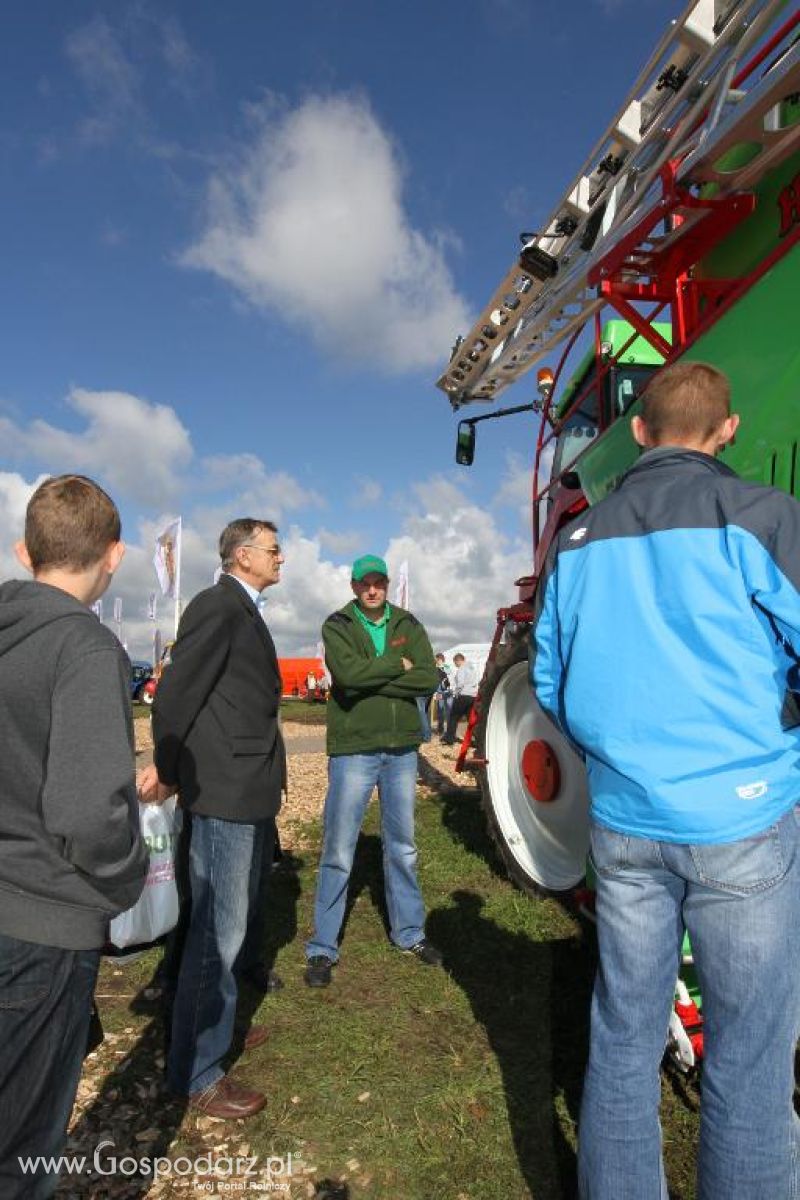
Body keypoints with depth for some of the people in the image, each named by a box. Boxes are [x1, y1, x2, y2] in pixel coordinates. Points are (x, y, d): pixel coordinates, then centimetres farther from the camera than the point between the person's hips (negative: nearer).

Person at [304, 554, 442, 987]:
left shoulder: (408, 625, 5)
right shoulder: (337, 626, -3)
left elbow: (429, 678, -10)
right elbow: (348, 672, -23)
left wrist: (373, 678, -16)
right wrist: (398, 666, -12)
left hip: (402, 749, 4)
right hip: (353, 750, -3)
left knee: (403, 846, 17)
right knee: (338, 852, 2)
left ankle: (409, 931, 34)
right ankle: (322, 948, 17)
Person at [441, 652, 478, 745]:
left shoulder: (461, 669, -8)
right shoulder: (473, 669, 17)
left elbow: (460, 683, -17)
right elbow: (476, 683, 17)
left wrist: (456, 693, -6)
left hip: (463, 695, -7)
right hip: (473, 696, 7)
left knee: (453, 717, 2)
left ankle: (449, 738, 2)